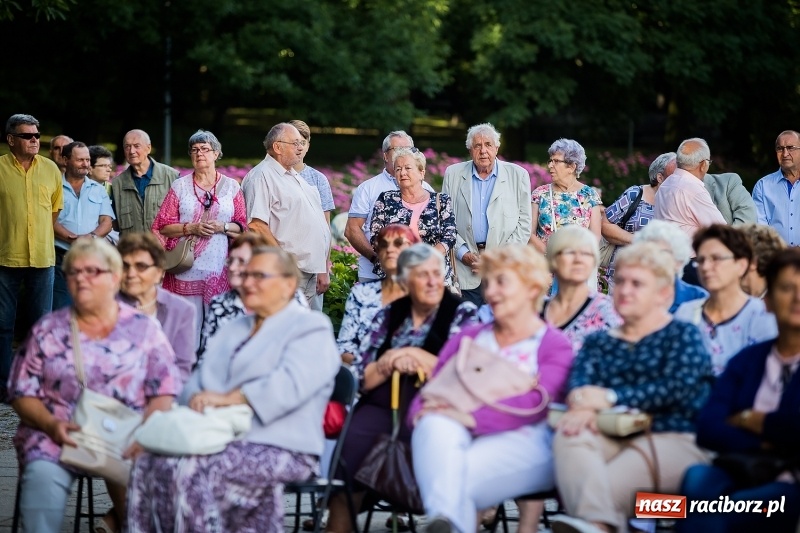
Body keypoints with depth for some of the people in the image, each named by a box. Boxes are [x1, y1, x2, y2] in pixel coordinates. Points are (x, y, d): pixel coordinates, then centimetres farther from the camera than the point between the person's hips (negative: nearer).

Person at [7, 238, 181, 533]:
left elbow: (165, 390, 5)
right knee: (42, 476, -30)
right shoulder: (48, 330, 12)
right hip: (57, 438, 1)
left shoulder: (144, 329, 9)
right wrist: (51, 424, -10)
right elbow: (23, 393, 9)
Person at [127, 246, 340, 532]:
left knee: (192, 470, -31)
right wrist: (198, 400, -6)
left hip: (280, 450, -7)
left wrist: (227, 398, -20)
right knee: (149, 463, -19)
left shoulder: (311, 327, 2)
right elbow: (204, 377, 18)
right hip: (220, 439, 7)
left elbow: (291, 385, -15)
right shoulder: (235, 328, 29)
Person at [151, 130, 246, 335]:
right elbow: (163, 226, 4)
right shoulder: (180, 186, 8)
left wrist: (223, 227, -10)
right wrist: (191, 228, -11)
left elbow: (242, 226, 10)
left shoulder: (231, 186, 10)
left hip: (220, 270, 0)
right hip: (186, 269, 0)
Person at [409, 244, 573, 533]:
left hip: (521, 443, -4)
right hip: (459, 435, 4)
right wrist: (424, 411, -12)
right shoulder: (469, 336, 27)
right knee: (435, 426, -35)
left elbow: (531, 405, -9)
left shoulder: (554, 345, 10)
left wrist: (468, 415, -22)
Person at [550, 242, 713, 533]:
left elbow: (677, 388, -8)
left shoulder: (683, 335, 11)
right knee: (570, 435, -34)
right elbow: (579, 380, 5)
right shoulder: (599, 341, 26)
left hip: (672, 440, -3)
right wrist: (581, 406, -21)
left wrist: (610, 398, -16)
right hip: (611, 439, 3)